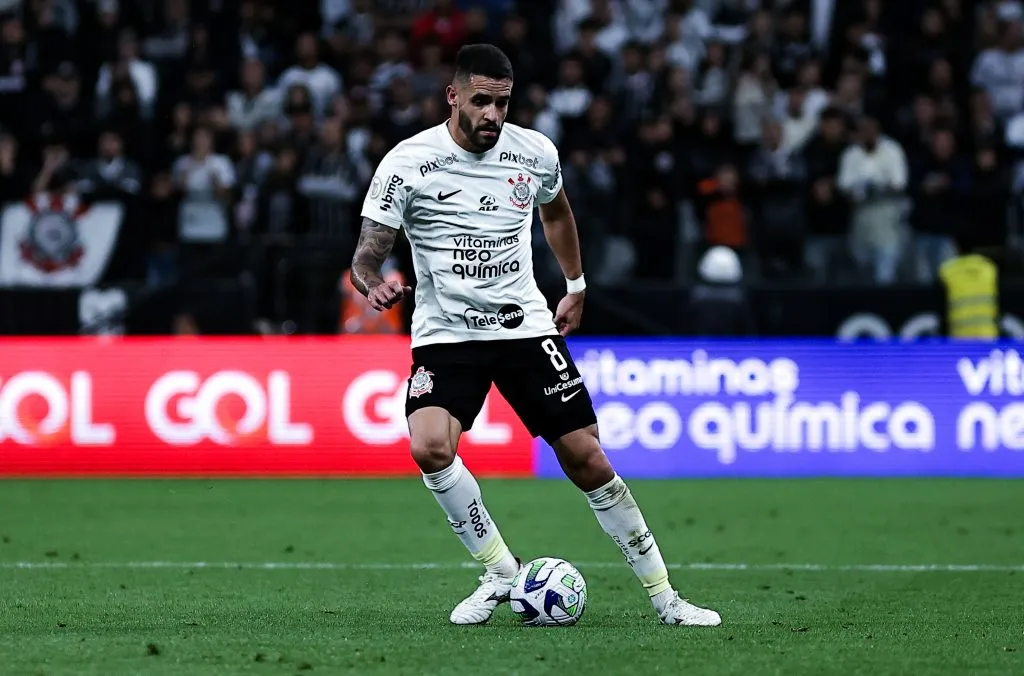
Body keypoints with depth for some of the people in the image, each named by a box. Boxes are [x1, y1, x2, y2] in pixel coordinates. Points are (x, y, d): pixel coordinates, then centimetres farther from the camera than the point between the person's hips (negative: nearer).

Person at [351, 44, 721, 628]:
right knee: (430, 448, -28)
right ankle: (500, 573, -7)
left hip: (525, 326, 2)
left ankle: (664, 597, 9)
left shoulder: (535, 153, -1)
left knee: (587, 459, -4)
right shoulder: (408, 163, -11)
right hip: (446, 333, -2)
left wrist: (577, 287, 28)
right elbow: (367, 257, -11)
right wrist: (374, 286, -33)